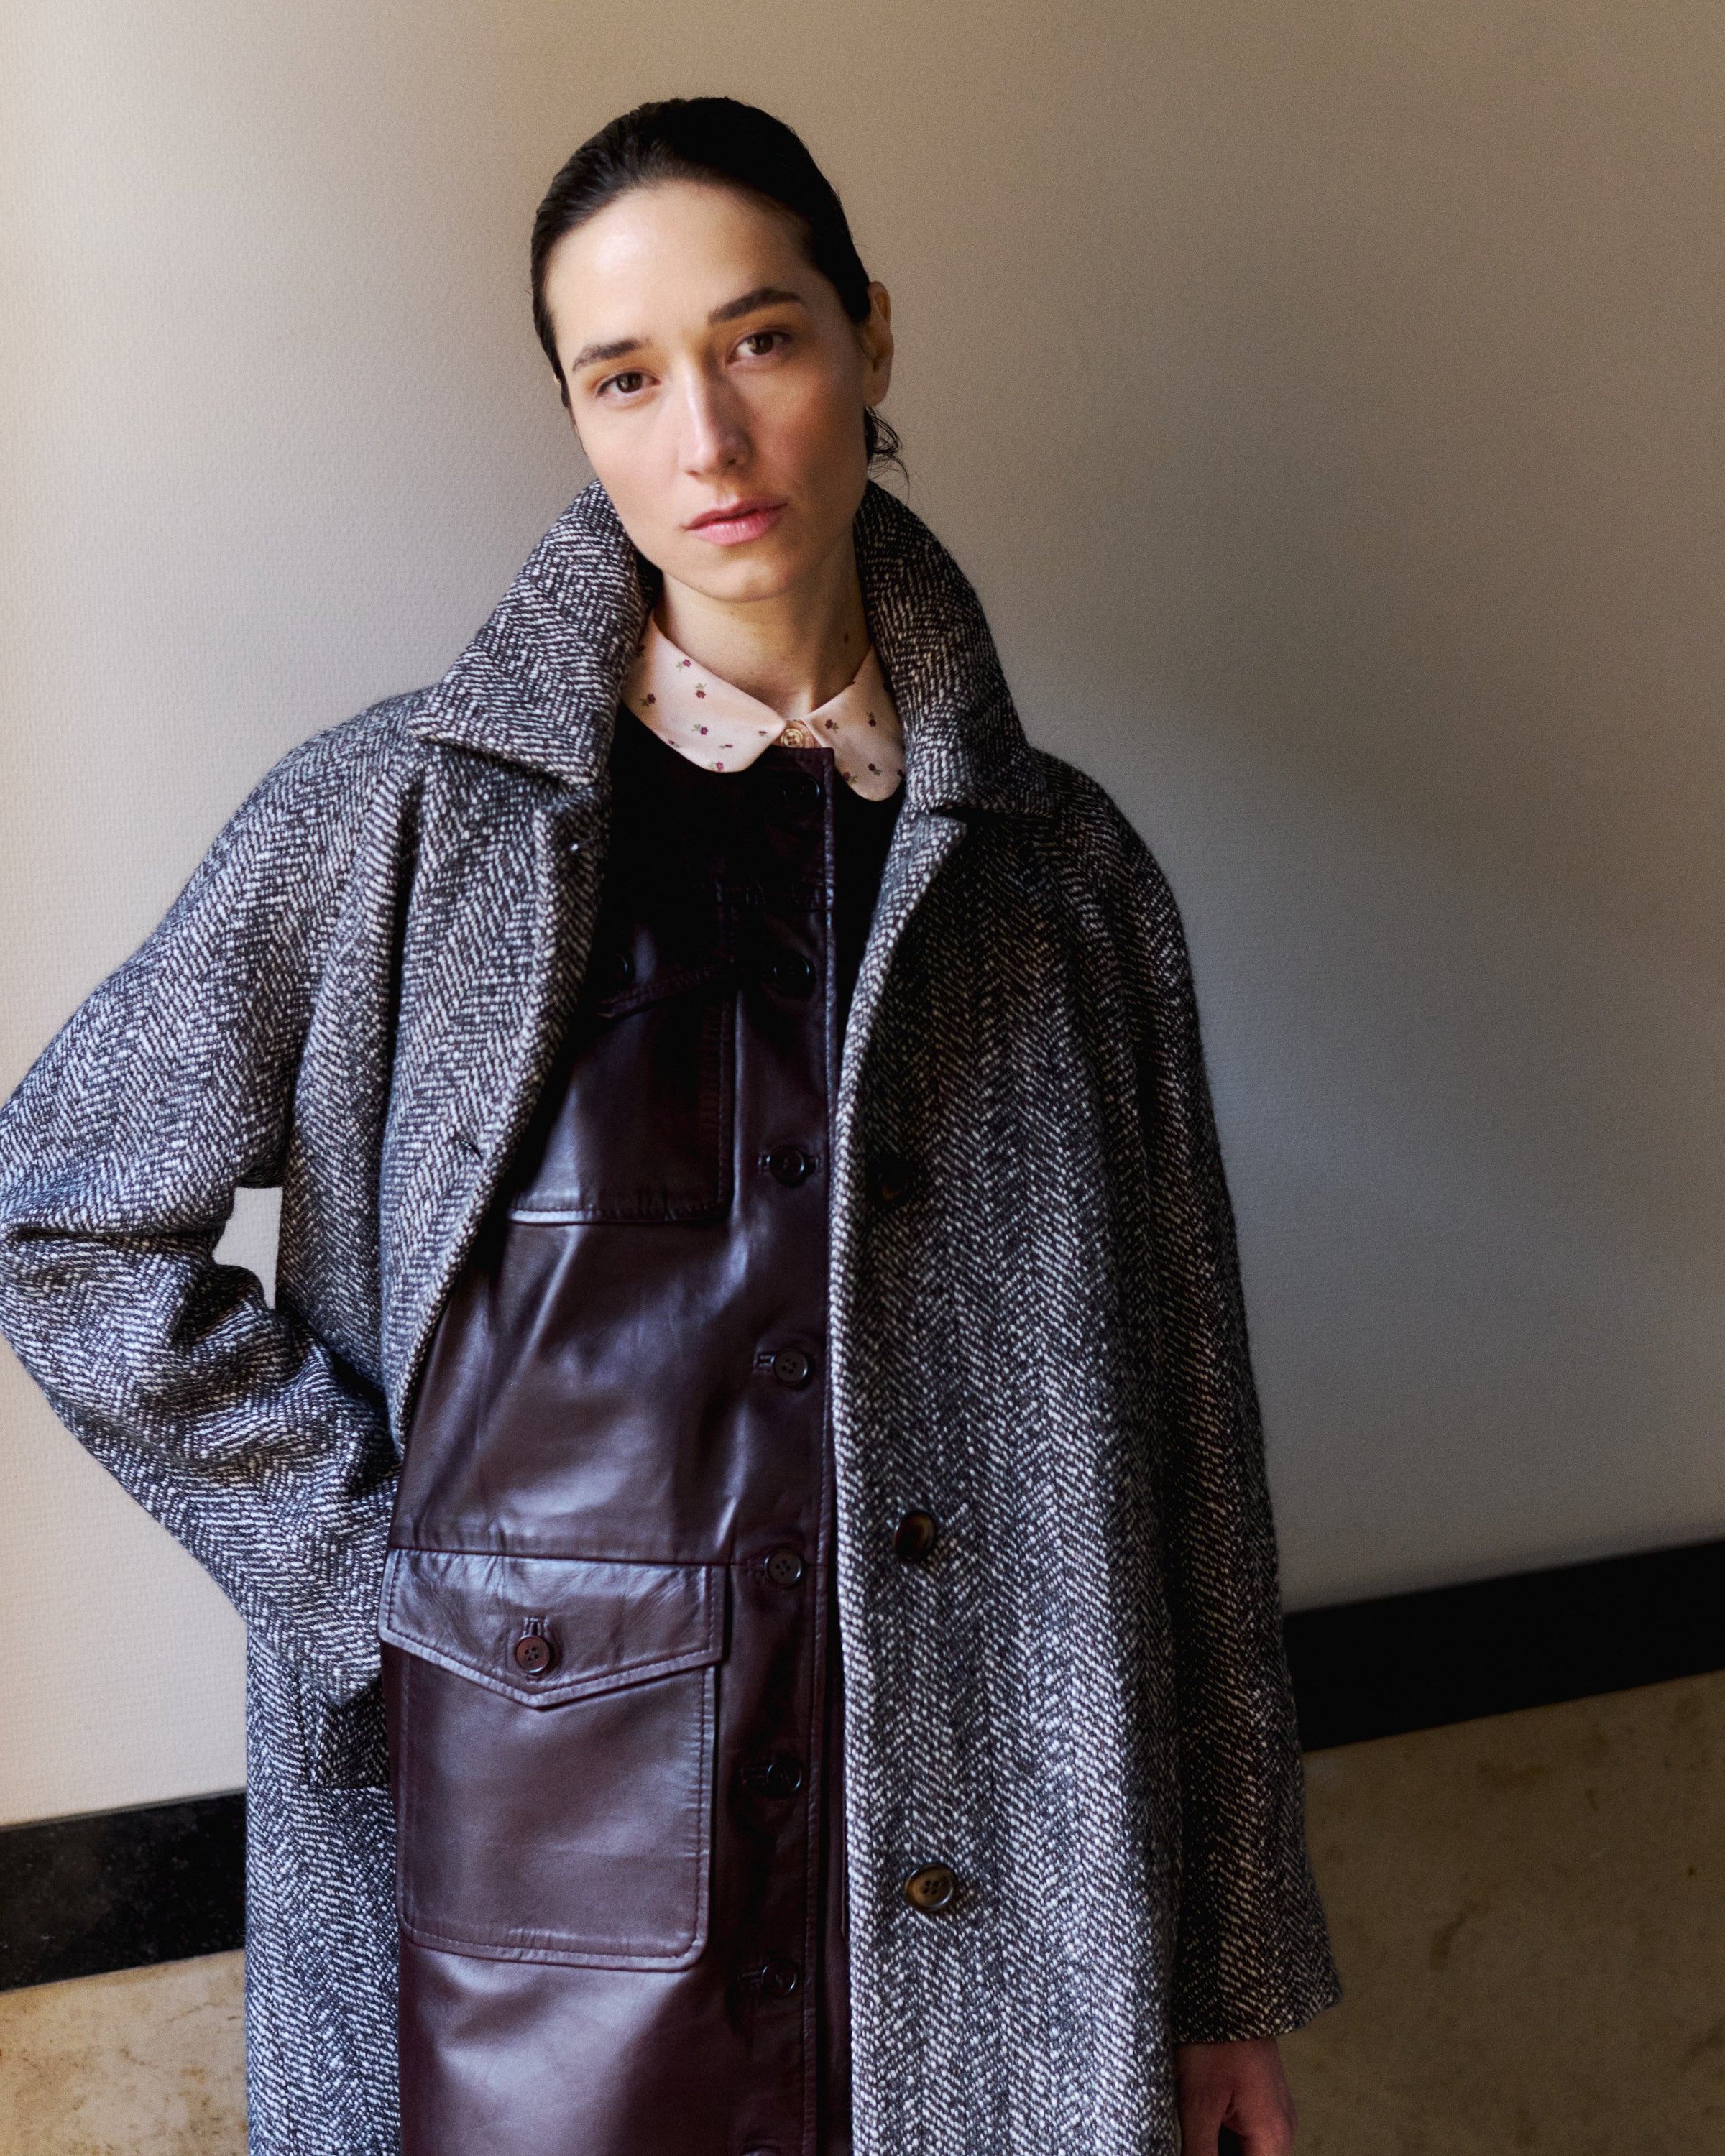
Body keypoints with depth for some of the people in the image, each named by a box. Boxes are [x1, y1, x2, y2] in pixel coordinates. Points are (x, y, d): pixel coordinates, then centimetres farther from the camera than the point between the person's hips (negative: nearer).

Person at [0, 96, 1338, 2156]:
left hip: (966, 1841, 2)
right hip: (545, 1832, -1)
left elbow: (1180, 1440, 3)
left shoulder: (1060, 869, 0)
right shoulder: (401, 821, -5)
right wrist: (369, 1554, -6)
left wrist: (1228, 1963, 5)